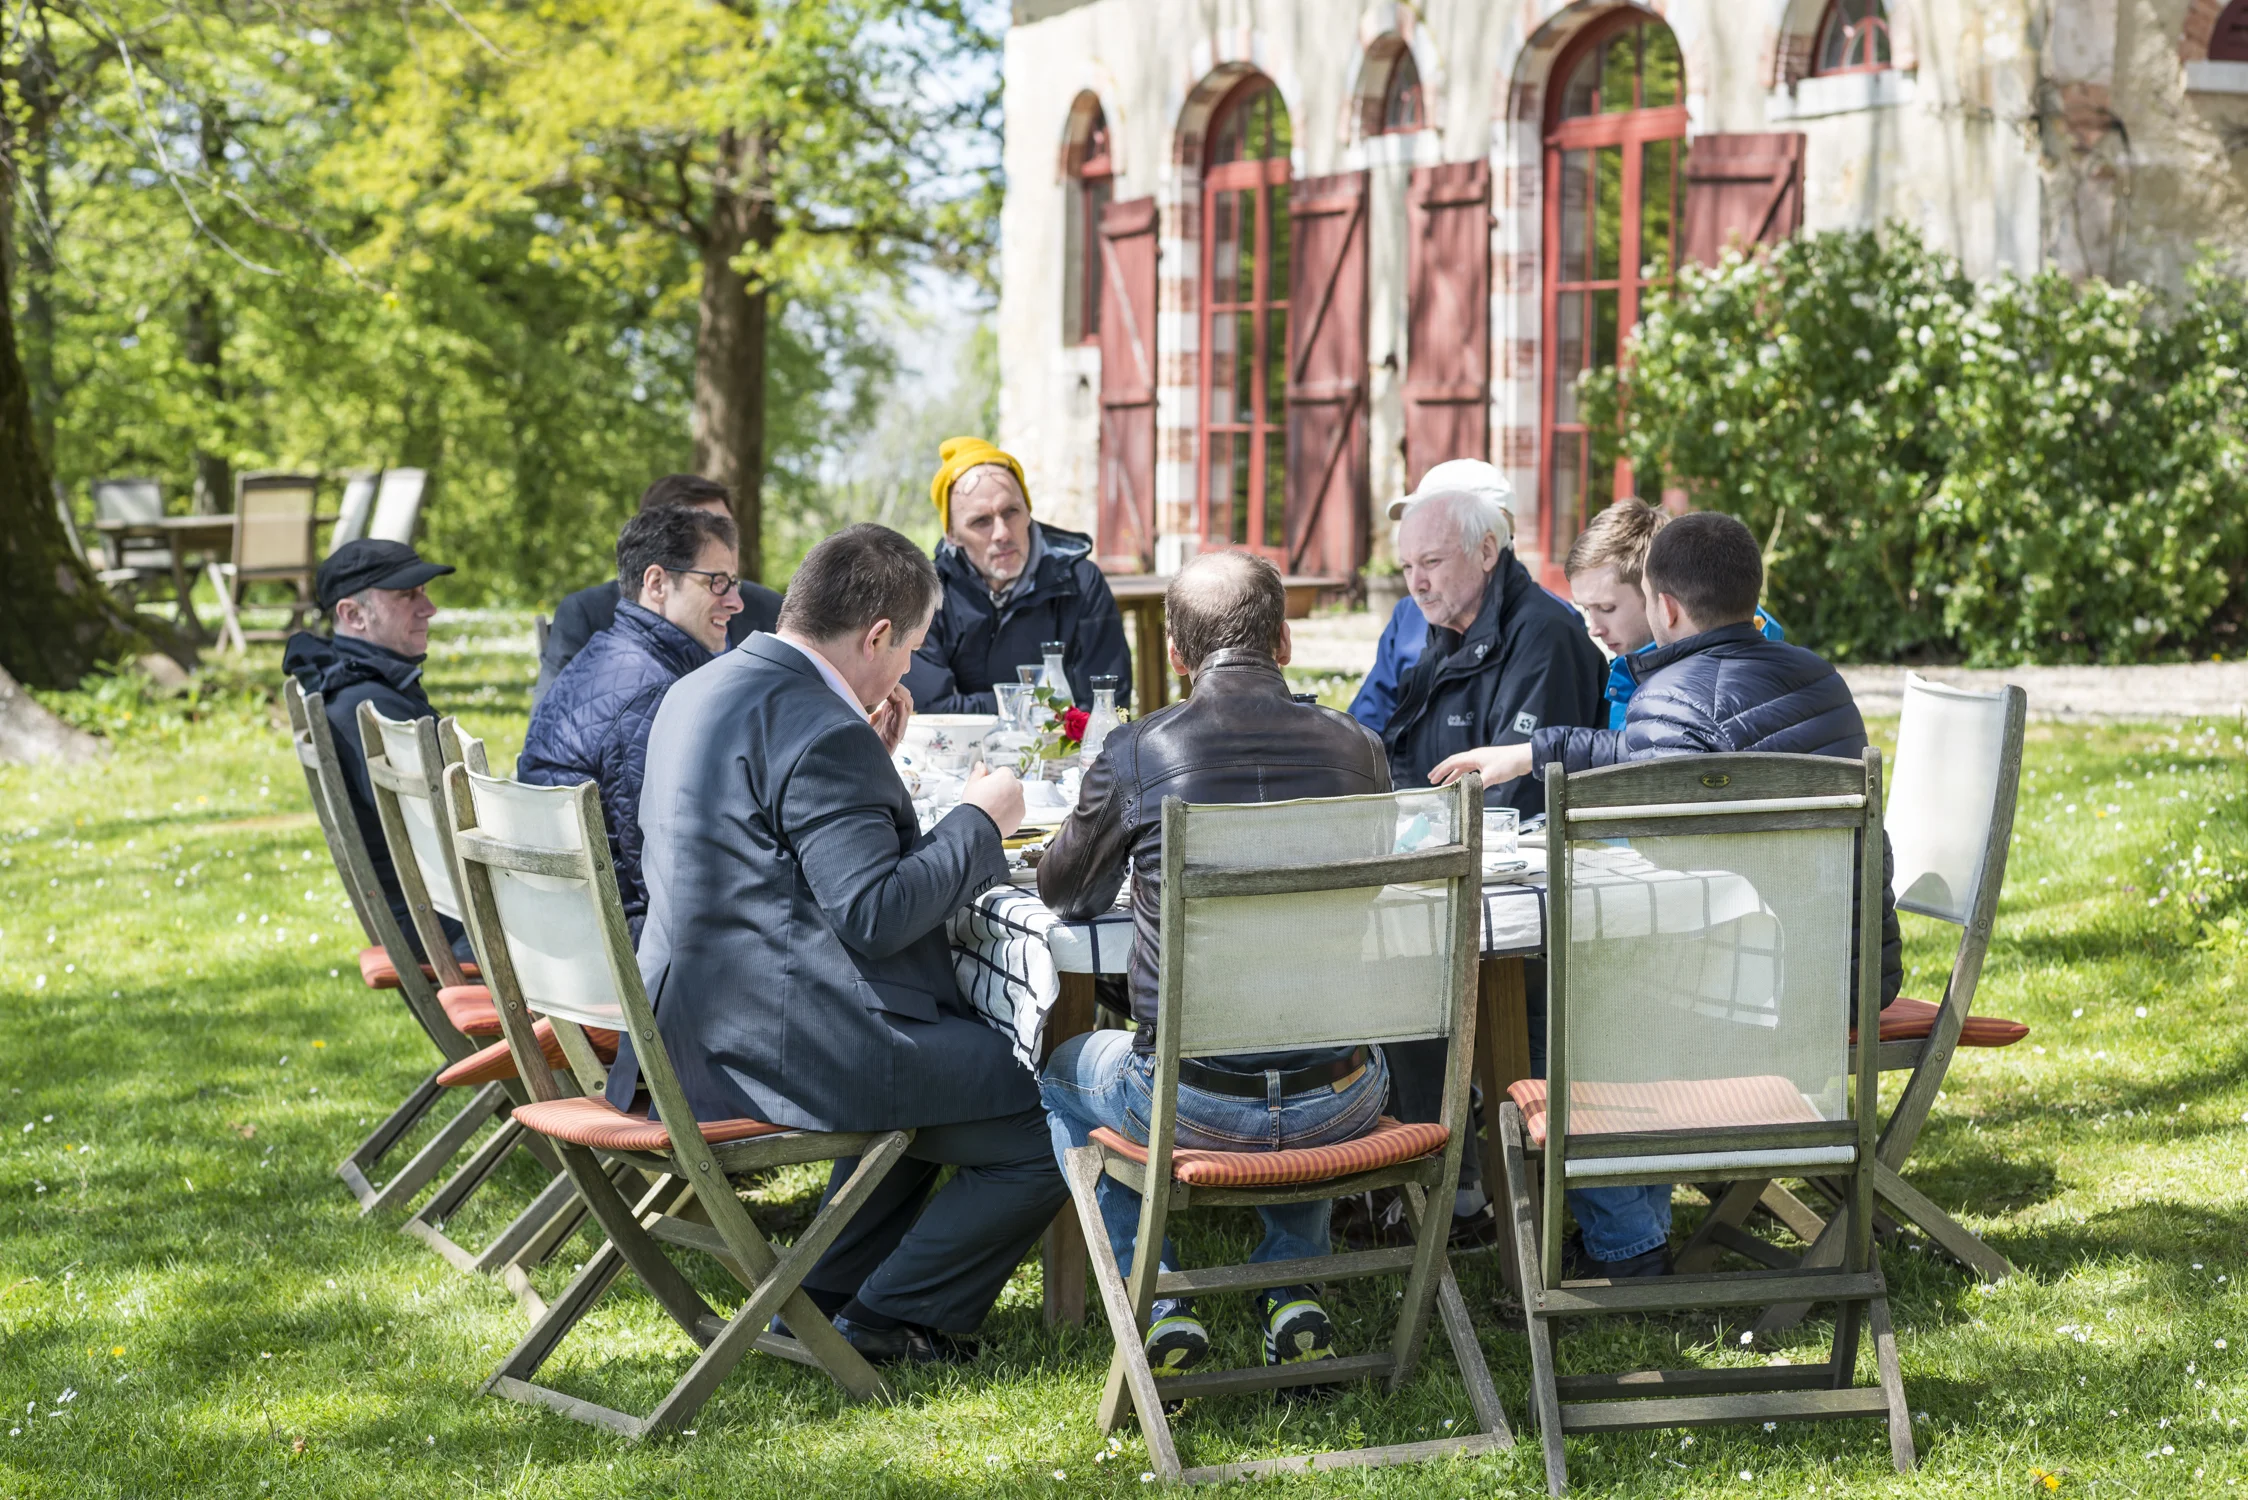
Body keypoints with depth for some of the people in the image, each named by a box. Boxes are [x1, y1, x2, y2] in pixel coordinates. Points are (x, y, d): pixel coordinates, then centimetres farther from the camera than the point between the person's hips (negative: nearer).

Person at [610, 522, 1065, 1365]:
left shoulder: (699, 693, 12)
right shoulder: (817, 729, -19)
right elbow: (873, 913, -22)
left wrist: (869, 762, 14)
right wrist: (979, 821, -10)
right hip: (787, 1038, -11)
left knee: (961, 1061, 33)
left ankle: (824, 1297, 28)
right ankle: (887, 1321, 4)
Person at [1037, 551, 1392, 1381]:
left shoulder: (1138, 752, -8)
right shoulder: (1357, 748, 0)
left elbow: (1065, 893, 12)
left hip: (1189, 1107, -3)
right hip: (1338, 1108, 3)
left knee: (1063, 1072, 31)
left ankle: (1157, 1300, 18)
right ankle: (1294, 1293, 28)